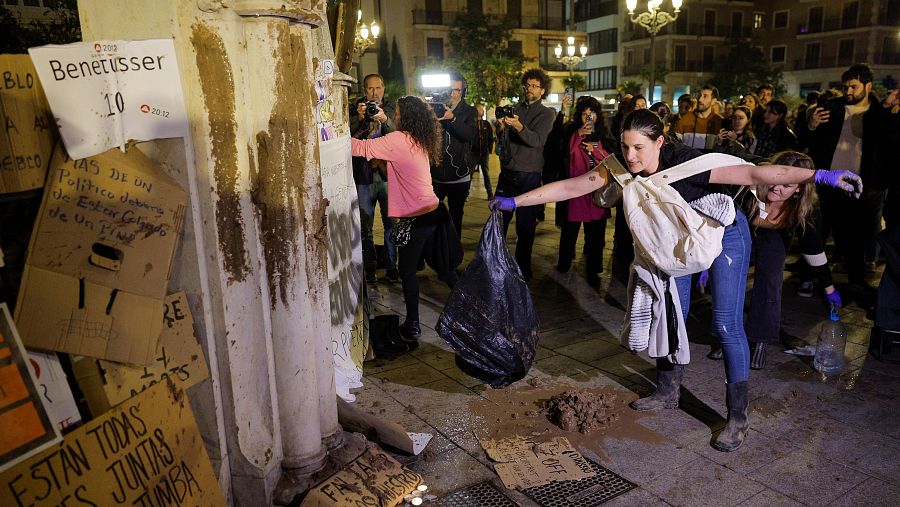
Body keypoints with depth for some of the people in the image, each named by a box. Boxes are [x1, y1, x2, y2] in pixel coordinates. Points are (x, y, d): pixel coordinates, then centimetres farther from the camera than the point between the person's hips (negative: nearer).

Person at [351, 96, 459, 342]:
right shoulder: (420, 141, 8)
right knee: (442, 263, 21)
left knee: (407, 270, 6)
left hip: (415, 218, -8)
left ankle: (412, 326, 13)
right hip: (433, 212, 8)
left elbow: (361, 148, -19)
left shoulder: (399, 140, -16)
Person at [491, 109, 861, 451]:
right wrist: (515, 201, -15)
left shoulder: (685, 163, -35)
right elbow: (570, 187, -16)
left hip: (724, 233, -6)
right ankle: (668, 393, 28)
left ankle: (738, 418, 5)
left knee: (726, 324, -9)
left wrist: (818, 176, -50)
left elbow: (753, 174, -39)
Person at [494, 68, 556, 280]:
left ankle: (523, 268, 12)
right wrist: (501, 128, -12)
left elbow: (537, 140, -15)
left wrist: (518, 127, -30)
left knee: (525, 224, 1)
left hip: (529, 175, -4)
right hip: (507, 172, 4)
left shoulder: (546, 113, 1)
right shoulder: (514, 109, 13)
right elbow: (503, 141, 9)